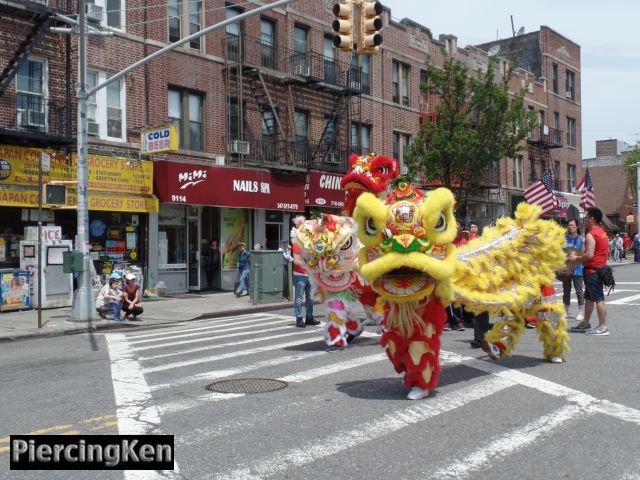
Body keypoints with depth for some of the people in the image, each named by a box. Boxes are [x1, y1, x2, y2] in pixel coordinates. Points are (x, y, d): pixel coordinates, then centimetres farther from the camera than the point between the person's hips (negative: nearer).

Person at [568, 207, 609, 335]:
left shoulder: (591, 235, -17)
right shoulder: (602, 232, 15)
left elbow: (589, 255, -25)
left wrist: (577, 258, -10)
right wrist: (580, 255, 17)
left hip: (593, 270, -10)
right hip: (600, 267, 10)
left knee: (598, 298, -8)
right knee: (588, 297, 17)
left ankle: (602, 327, -6)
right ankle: (585, 324, 25)